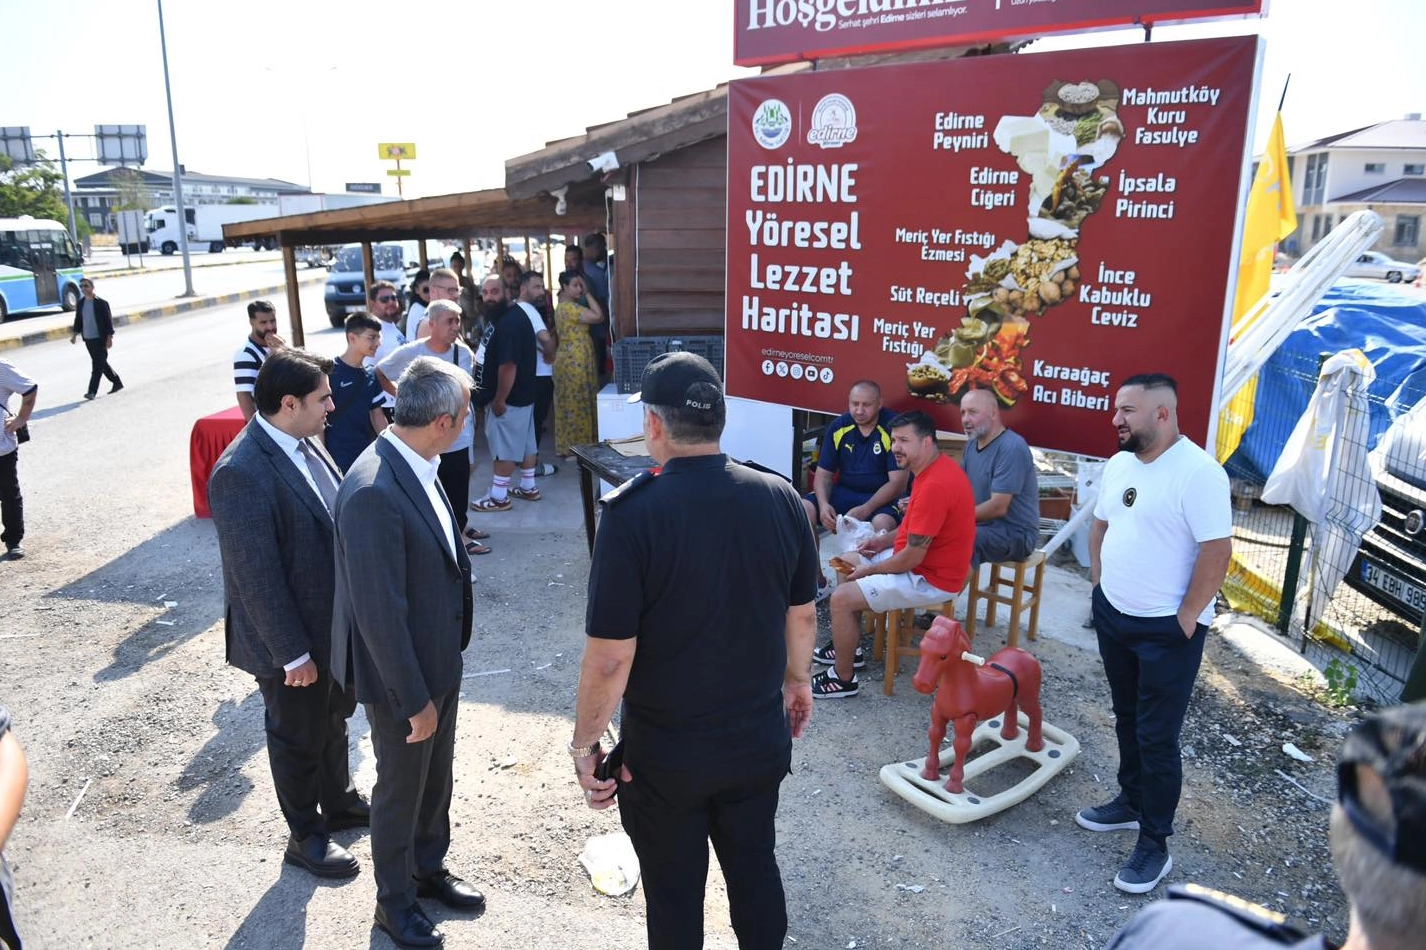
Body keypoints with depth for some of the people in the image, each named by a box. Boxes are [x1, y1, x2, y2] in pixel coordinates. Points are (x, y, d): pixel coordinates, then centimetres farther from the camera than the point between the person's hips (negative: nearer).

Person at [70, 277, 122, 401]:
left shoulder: (101, 303, -7)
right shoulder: (81, 303, 8)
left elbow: (108, 320, -8)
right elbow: (78, 320, 16)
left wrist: (109, 337, -13)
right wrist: (75, 334, 5)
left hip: (100, 339, -6)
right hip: (88, 339, 6)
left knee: (97, 365, -7)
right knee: (102, 364, 13)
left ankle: (92, 391, -9)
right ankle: (117, 382, 27)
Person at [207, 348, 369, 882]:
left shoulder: (305, 442, -3)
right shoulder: (241, 474, -29)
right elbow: (258, 575, -26)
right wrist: (293, 653, -20)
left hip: (334, 621, 8)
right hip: (293, 639, -8)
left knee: (334, 718, 26)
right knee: (299, 737, 14)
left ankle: (339, 802, 49)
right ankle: (306, 837, 35)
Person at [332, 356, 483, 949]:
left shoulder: (418, 467, -4)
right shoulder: (373, 493, -32)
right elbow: (379, 613, -28)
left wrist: (440, 674, 15)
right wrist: (413, 699, -18)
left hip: (441, 657, 8)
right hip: (402, 674, -8)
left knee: (437, 778, 25)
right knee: (401, 788, 16)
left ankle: (429, 870, 49)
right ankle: (394, 899, 41)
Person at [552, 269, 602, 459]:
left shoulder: (563, 306, 16)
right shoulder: (569, 307, -17)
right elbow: (598, 316, -21)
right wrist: (587, 294, -13)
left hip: (570, 361, 11)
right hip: (575, 362, -11)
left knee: (570, 403, 14)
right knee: (577, 403, -4)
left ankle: (568, 446, 20)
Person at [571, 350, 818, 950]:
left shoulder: (632, 511, -23)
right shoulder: (779, 497, -10)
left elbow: (610, 656, -22)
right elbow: (803, 614, 2)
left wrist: (584, 745, -6)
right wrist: (796, 681, 20)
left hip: (665, 752, -3)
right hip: (760, 740, 4)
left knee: (674, 891, 18)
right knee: (755, 869, 24)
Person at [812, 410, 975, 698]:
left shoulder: (935, 485, -30)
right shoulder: (934, 469, 3)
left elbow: (912, 558, -27)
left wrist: (869, 570, -12)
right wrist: (884, 541, 5)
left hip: (930, 579, -11)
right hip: (924, 561, 11)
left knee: (841, 599, -15)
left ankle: (843, 679, 3)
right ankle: (848, 649, 29)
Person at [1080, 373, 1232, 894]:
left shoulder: (1198, 472, -21)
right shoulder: (1118, 464, 4)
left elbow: (1217, 552, -21)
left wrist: (1185, 620, -17)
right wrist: (1099, 586, 11)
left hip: (1166, 630, -8)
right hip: (1113, 616, 8)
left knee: (1157, 737, 0)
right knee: (1127, 719, 21)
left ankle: (1154, 845, 14)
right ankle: (1131, 801, 39)